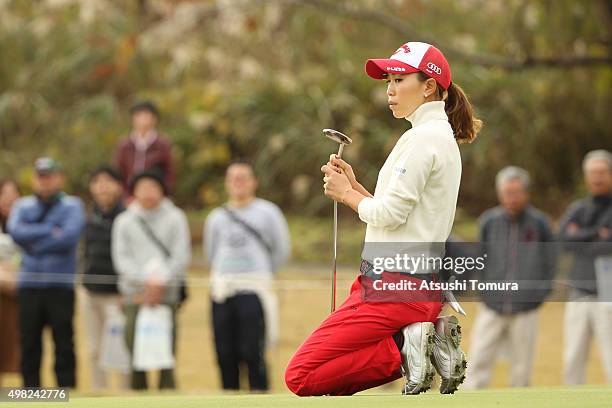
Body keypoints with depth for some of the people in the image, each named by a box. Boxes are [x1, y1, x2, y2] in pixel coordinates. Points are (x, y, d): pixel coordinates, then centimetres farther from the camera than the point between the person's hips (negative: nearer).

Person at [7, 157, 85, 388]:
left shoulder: (72, 206, 6)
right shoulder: (23, 206, 14)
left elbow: (70, 237, -11)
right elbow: (15, 231, -6)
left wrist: (34, 244, -7)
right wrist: (51, 231, -9)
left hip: (61, 285, -3)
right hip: (29, 284, 3)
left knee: (64, 341, -4)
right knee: (29, 343, 3)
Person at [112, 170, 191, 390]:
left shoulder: (175, 218, 8)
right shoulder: (124, 221, 11)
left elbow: (181, 256, 1)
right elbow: (121, 258, 2)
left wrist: (160, 281, -10)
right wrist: (146, 279, -11)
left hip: (166, 295, -1)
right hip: (135, 296, 1)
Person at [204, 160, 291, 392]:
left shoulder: (267, 212, 3)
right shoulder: (217, 218, 11)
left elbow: (281, 250, 10)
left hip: (253, 291, -4)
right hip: (222, 291, 4)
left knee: (252, 352, -12)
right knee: (225, 353, 3)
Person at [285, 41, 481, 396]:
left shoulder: (422, 138, -13)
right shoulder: (444, 137, 18)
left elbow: (390, 214, -17)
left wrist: (346, 193, -1)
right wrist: (355, 185, 10)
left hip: (396, 283, -10)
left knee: (301, 376, -10)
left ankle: (404, 351, -12)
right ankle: (430, 338, 5)